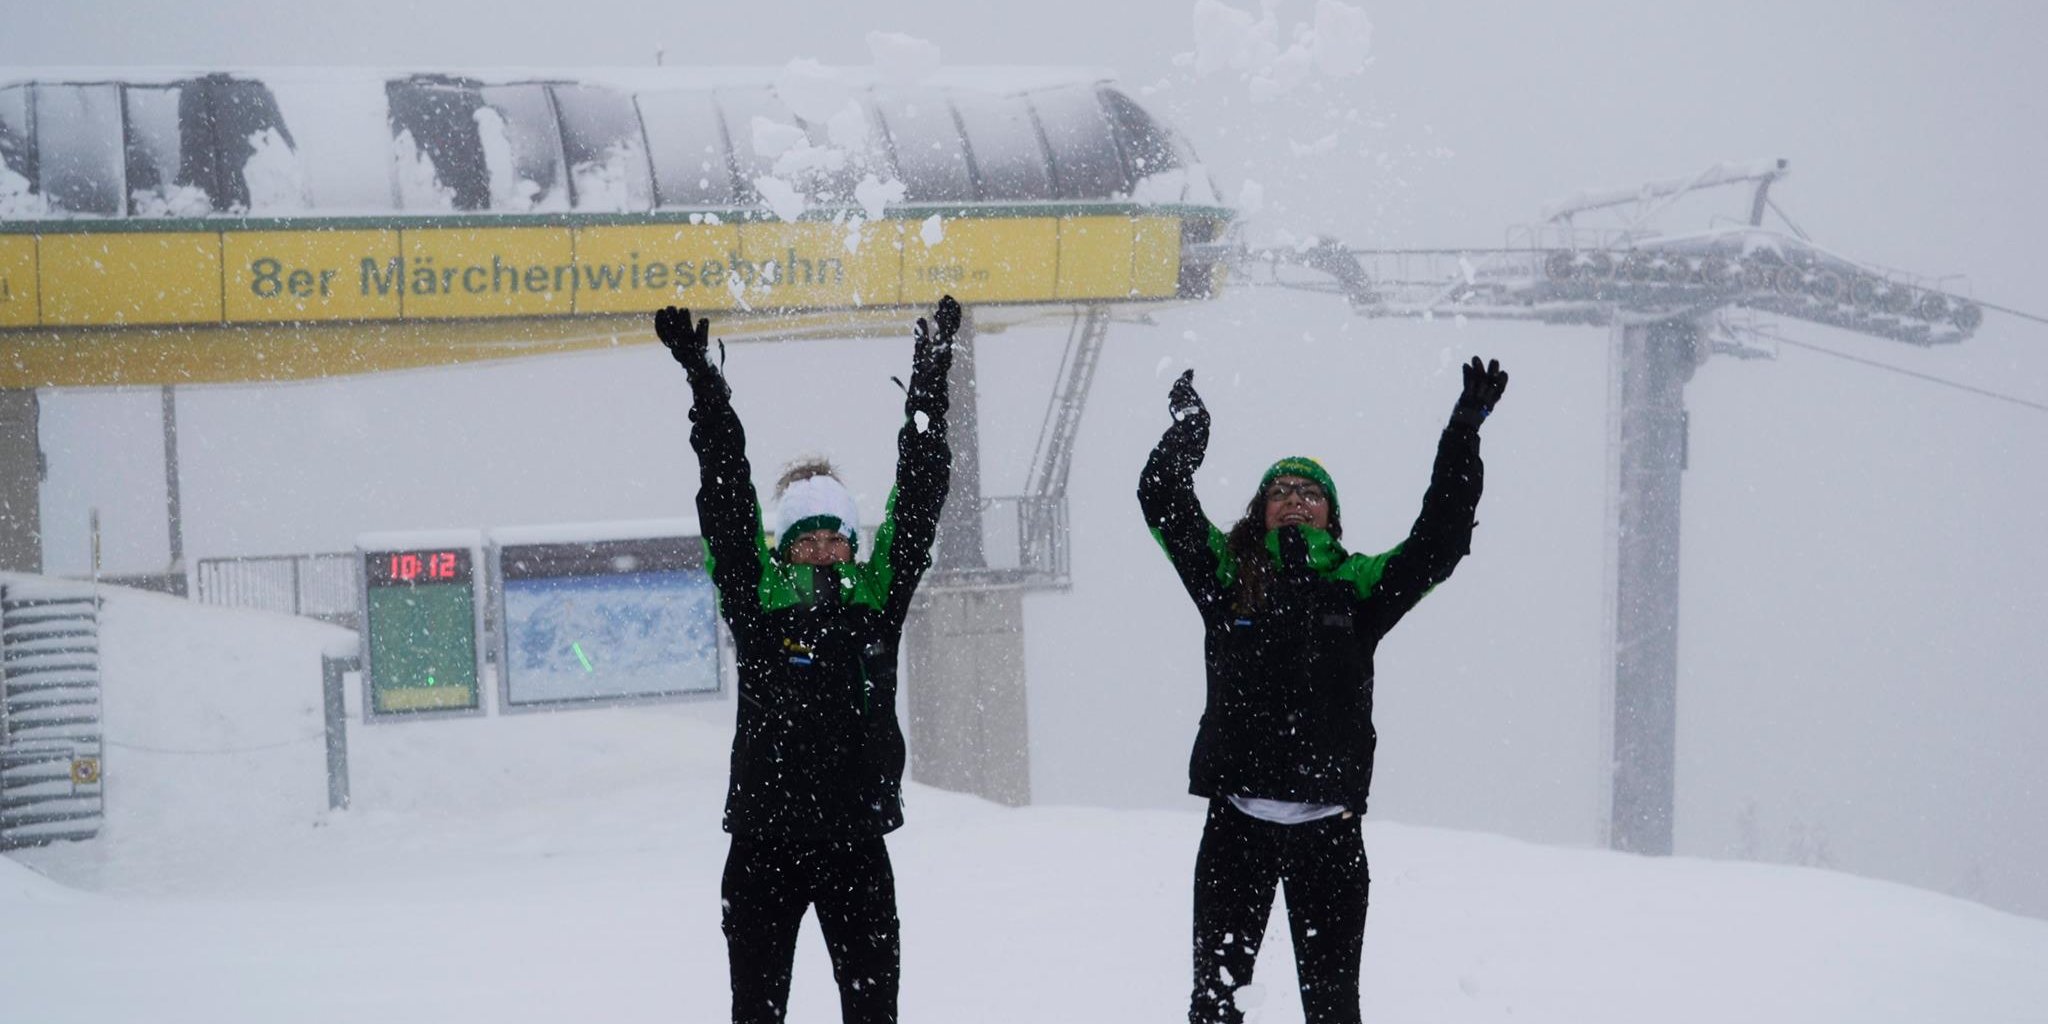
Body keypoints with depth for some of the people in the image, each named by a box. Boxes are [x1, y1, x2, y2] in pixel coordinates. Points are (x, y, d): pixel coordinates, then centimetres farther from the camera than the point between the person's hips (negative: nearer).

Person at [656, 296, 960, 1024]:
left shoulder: (877, 602, 2)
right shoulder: (758, 606, -2)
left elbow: (917, 501, 1)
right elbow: (726, 504, -7)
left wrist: (929, 384, -1)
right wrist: (704, 387, -13)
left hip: (858, 842, 1)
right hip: (764, 842, -1)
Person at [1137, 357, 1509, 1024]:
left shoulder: (1358, 585, 9)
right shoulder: (1227, 574, 8)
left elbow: (1438, 543, 3)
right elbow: (1163, 504, 5)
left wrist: (1462, 438, 0)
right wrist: (1187, 431, -2)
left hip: (1328, 824, 0)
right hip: (1236, 819, 0)